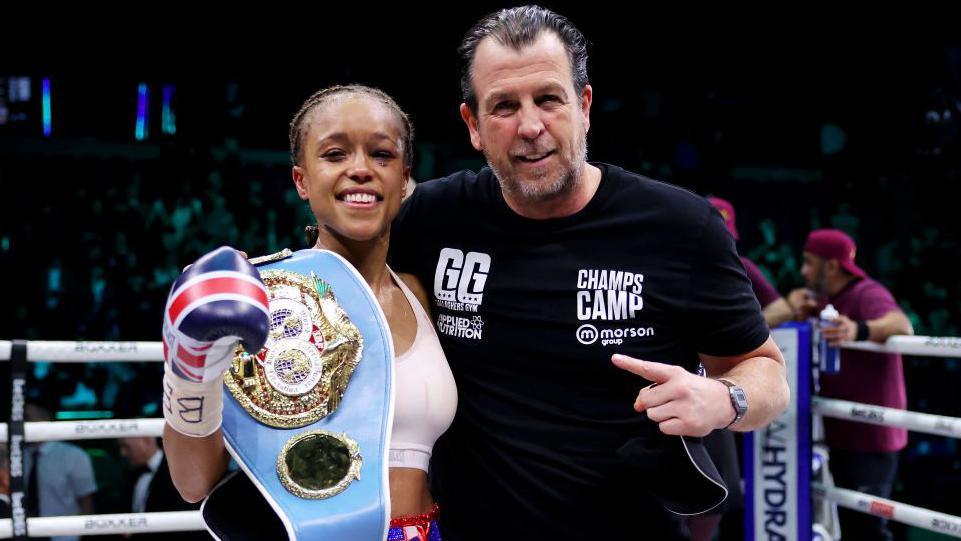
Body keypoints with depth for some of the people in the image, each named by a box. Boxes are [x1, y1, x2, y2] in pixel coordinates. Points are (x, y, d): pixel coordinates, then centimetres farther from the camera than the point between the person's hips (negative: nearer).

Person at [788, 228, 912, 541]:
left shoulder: (868, 295, -19)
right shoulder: (830, 299, 11)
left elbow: (901, 325, -38)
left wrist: (858, 329, -60)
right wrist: (800, 301, 0)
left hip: (870, 435, -10)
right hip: (842, 433, 10)